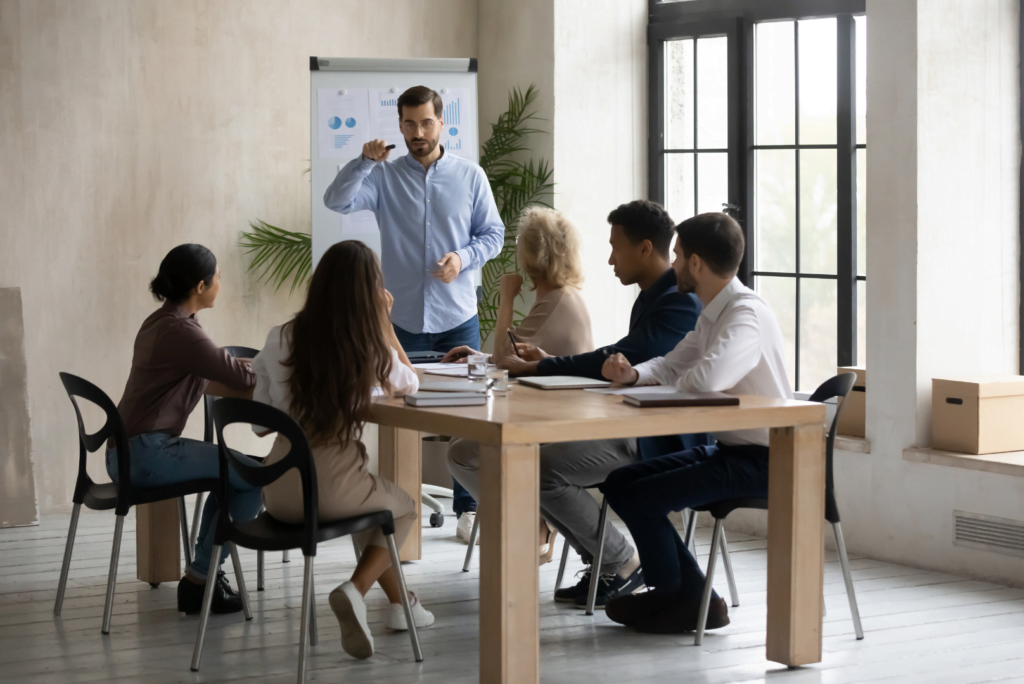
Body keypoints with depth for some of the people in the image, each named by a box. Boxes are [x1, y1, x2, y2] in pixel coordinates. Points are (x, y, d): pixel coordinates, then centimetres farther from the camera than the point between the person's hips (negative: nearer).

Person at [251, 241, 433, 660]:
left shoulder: (280, 340, 1)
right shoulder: (373, 349, -6)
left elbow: (261, 422, 9)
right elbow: (410, 385, 17)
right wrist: (385, 322, 12)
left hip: (279, 493, 4)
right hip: (333, 489, -4)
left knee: (376, 501, 35)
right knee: (404, 508, 29)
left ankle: (400, 603, 41)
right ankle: (356, 590, 3)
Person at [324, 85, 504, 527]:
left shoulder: (470, 176, 3)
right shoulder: (384, 177, 2)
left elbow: (493, 233, 6)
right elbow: (337, 201, -12)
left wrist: (464, 258, -11)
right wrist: (365, 161, -23)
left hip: (458, 316, 0)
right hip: (403, 319, 0)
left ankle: (468, 503, 11)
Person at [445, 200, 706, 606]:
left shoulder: (680, 304, -16)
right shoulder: (651, 299, 18)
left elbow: (617, 362, -22)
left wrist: (534, 369, -13)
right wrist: (551, 362, 12)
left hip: (661, 443, -11)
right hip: (628, 431, 11)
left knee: (540, 467, -25)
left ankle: (623, 564, -8)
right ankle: (602, 562, 4)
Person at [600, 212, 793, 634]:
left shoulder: (746, 314, -21)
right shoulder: (714, 314, 11)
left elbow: (707, 378, -36)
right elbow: (672, 365, 19)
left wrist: (679, 384, -13)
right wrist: (633, 374, -4)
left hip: (761, 460, -10)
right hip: (731, 448, 10)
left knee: (637, 499, -14)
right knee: (619, 484, 8)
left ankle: (674, 597, 12)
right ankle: (694, 597, 11)